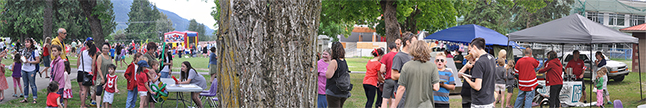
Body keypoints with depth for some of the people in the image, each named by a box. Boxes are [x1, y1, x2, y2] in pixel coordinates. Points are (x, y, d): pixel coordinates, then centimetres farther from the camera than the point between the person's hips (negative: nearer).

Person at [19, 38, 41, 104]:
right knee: (25, 85, 12)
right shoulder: (24, 51, 9)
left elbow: (38, 61, -12)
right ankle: (25, 98, 19)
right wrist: (21, 59, -4)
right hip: (24, 69, 6)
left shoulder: (35, 51, -9)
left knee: (32, 84, -2)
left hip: (31, 70, -6)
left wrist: (29, 61, -20)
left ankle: (34, 99, 4)